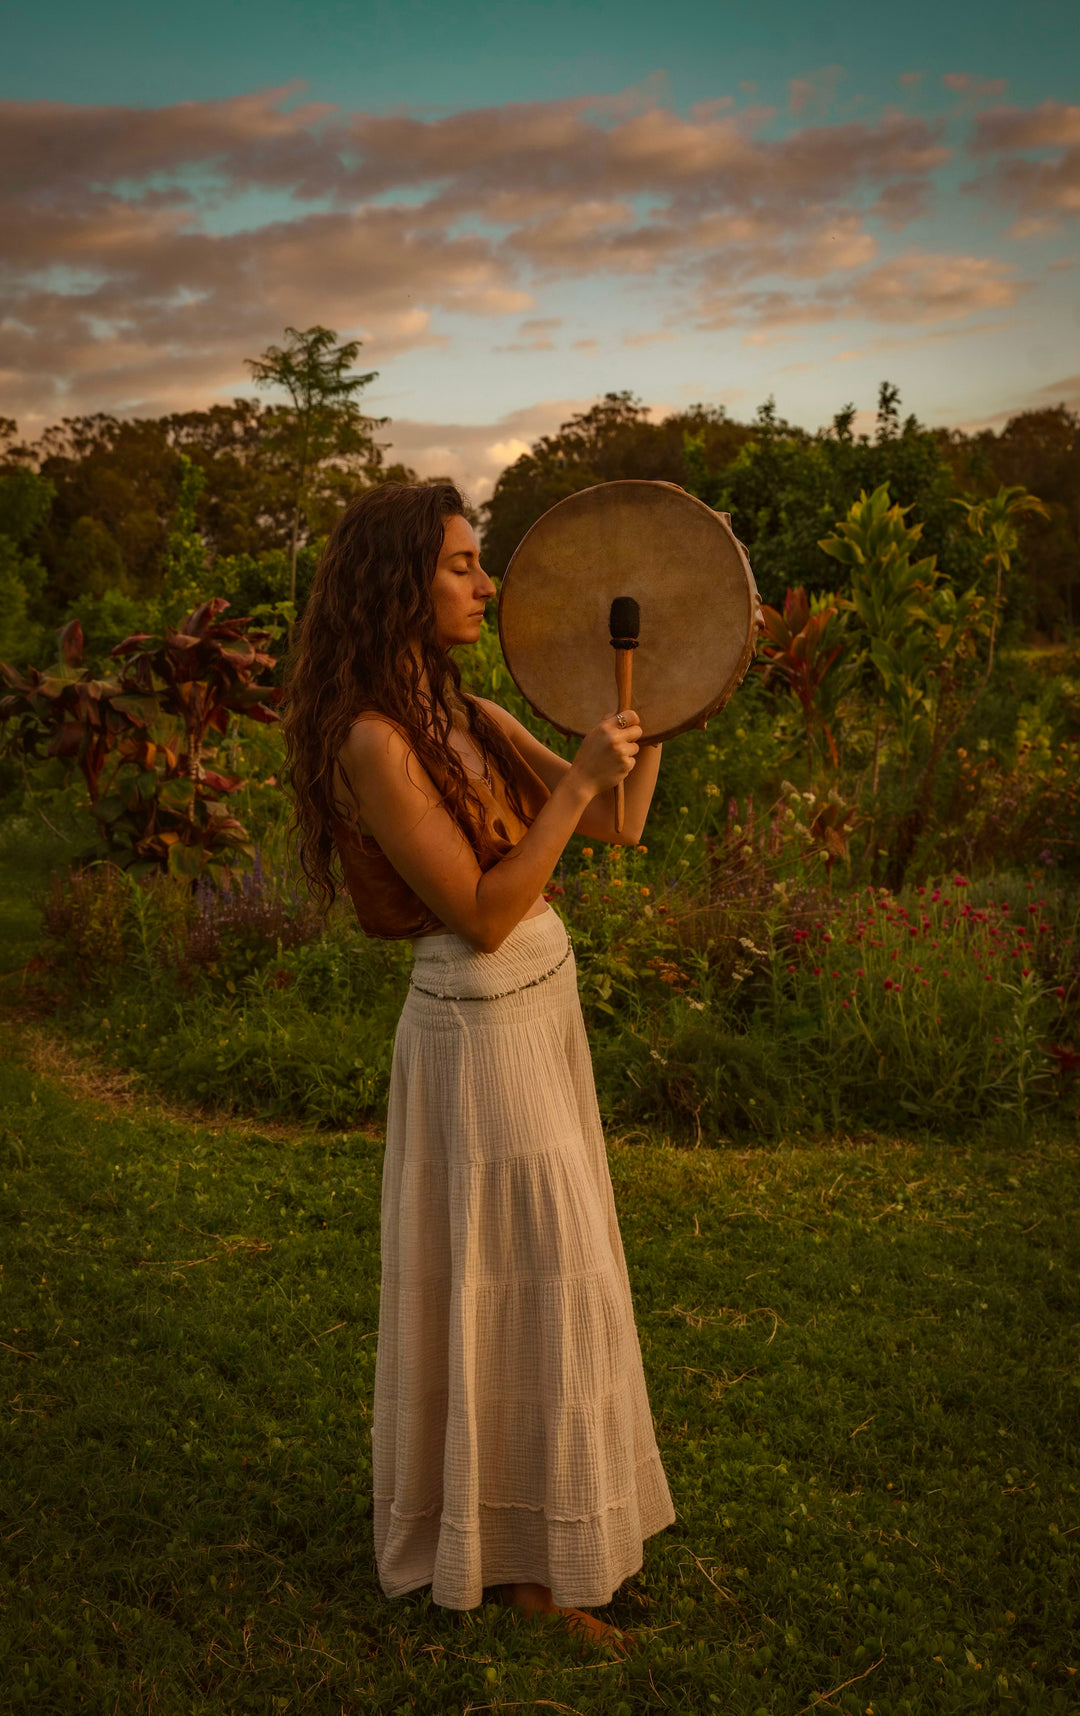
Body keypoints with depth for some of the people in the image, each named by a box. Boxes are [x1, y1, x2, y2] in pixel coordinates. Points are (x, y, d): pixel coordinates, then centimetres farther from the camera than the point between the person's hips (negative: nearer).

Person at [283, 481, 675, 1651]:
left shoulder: (474, 719, 6)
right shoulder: (375, 741, -20)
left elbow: (618, 828, 8)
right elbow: (482, 914, -22)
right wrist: (575, 779, -22)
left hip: (540, 1015, 9)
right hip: (481, 1035, -9)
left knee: (540, 1272, 21)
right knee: (516, 1282, 4)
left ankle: (534, 1501, 42)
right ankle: (513, 1550, 25)